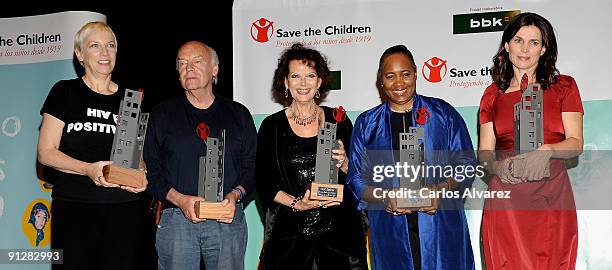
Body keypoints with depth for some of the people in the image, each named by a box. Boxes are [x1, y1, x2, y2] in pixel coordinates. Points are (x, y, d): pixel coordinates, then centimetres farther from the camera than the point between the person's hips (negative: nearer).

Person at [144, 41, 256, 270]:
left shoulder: (239, 114, 11)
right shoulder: (161, 114, 9)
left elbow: (252, 166, 8)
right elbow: (151, 169, 3)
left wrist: (235, 194, -10)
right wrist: (179, 199, -12)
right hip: (176, 220, 0)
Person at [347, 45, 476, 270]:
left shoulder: (443, 114, 6)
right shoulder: (366, 124, 9)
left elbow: (466, 164, 5)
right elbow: (357, 178, 6)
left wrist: (442, 189, -14)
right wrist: (383, 197, -13)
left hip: (441, 227, 0)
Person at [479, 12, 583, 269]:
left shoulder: (563, 86, 8)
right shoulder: (493, 94, 11)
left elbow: (575, 144, 0)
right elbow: (484, 151, 8)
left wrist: (546, 150, -20)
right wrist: (497, 166, -14)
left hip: (551, 194, 0)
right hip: (505, 197, 1)